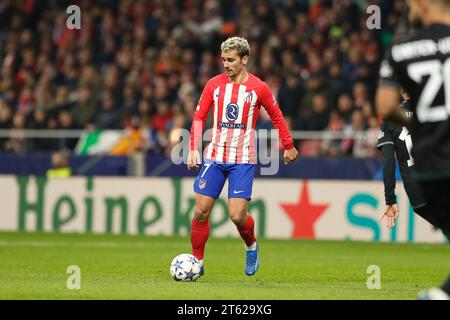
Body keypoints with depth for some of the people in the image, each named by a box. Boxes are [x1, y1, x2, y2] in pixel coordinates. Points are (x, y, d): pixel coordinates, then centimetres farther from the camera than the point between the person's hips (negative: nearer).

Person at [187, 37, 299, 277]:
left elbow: (276, 116, 12)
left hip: (243, 160, -2)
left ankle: (251, 246, 20)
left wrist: (288, 146, 18)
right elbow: (199, 116, 7)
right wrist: (194, 149, -2)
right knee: (201, 210, -4)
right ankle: (197, 261, 10)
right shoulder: (214, 84, 3)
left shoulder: (258, 88, -2)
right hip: (214, 156, 3)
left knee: (238, 215, -11)